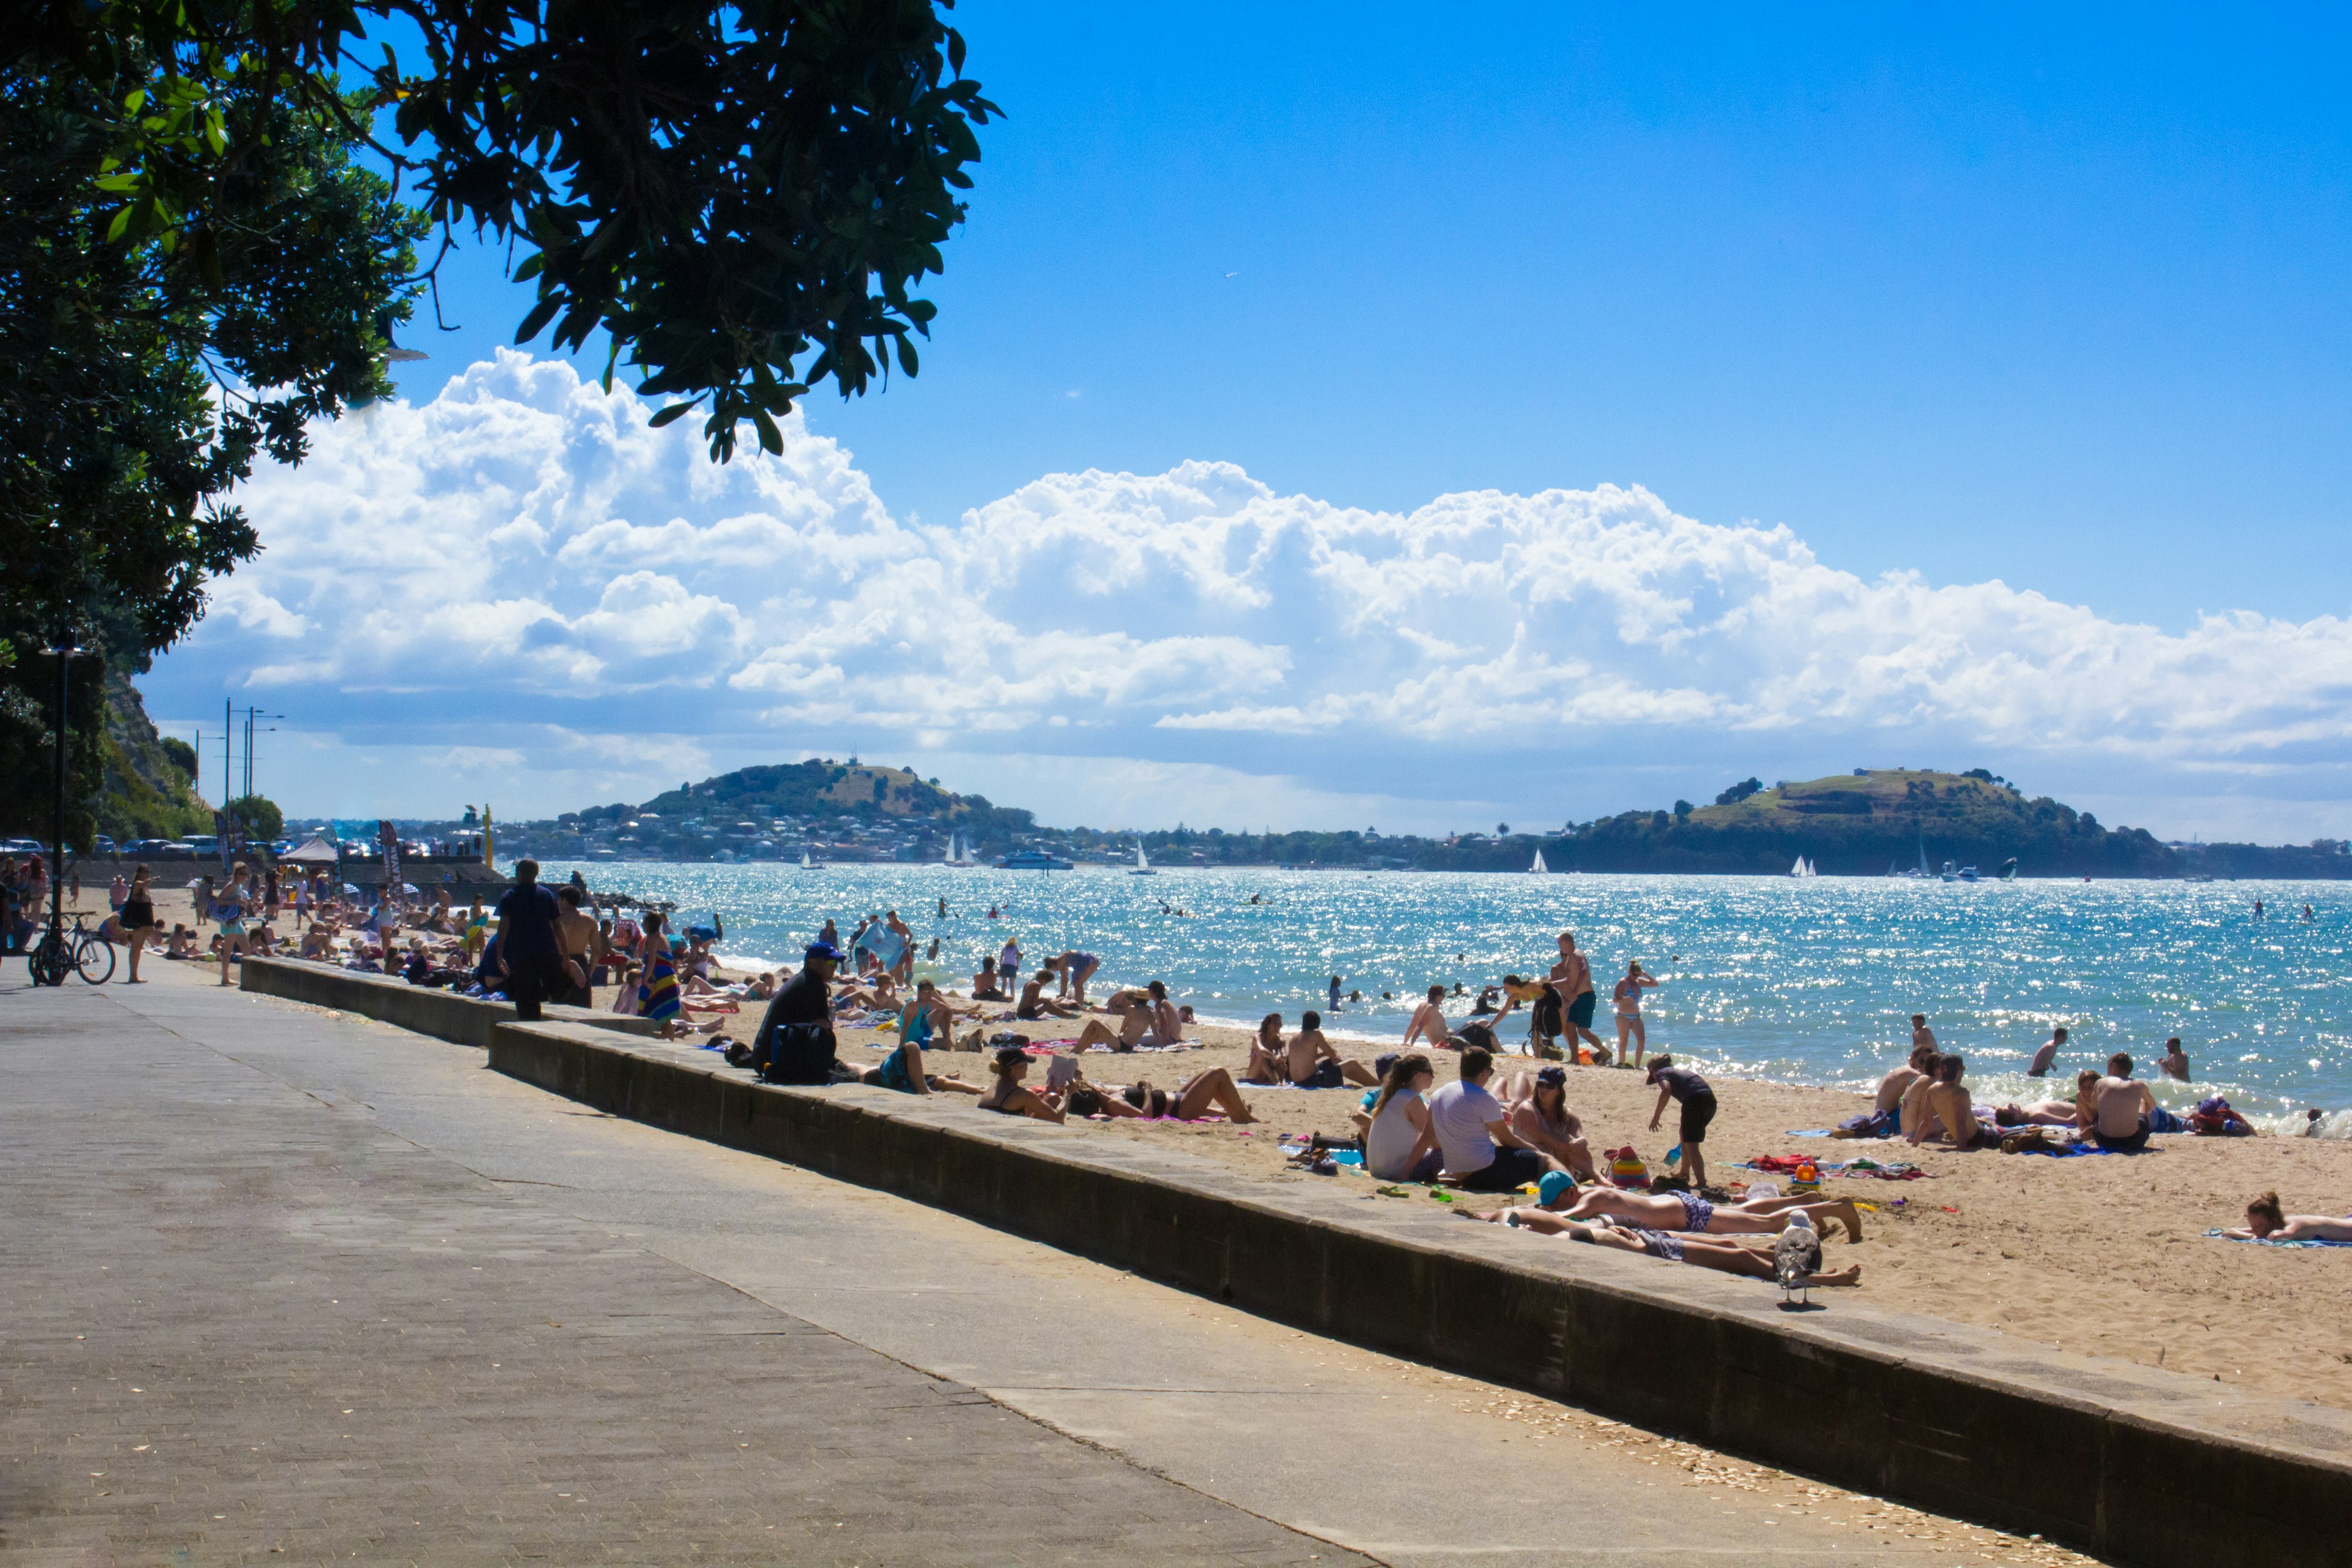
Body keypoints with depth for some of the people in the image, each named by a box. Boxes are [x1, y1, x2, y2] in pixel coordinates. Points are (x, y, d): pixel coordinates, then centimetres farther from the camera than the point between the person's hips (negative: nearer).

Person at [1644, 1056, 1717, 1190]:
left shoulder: (1661, 1073, 13)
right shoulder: (1681, 1071, 35)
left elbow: (1666, 1090, -11)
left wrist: (1656, 1116, -8)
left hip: (1695, 1100, -8)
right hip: (1711, 1100, 8)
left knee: (1691, 1145, -5)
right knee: (1686, 1135, 28)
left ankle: (1701, 1183, -17)